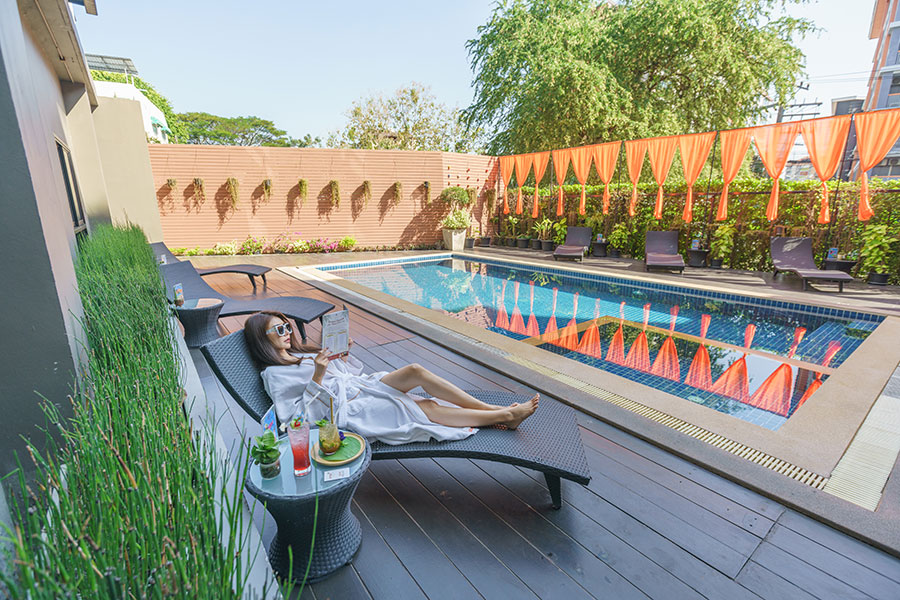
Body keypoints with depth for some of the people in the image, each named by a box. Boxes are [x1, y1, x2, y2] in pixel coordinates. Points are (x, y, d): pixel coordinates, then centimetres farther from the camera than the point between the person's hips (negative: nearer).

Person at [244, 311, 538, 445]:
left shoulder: (301, 352, 22)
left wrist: (343, 354, 4)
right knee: (428, 408, -20)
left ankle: (492, 408, -18)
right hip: (347, 409, -7)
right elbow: (297, 415, -12)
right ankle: (504, 416, -16)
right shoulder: (274, 374, 1)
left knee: (416, 371, -20)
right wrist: (317, 378, -20)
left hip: (364, 385, 7)